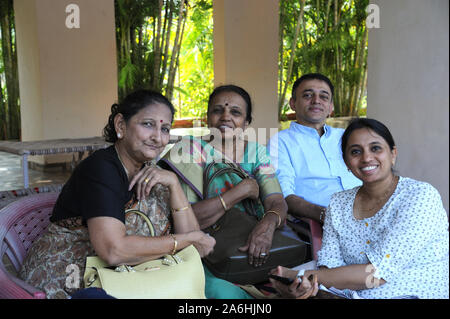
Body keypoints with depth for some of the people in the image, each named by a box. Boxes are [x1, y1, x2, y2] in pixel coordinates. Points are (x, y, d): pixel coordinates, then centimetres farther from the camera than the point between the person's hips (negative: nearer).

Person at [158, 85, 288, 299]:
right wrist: (242, 190, -15)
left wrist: (268, 223, -27)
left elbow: (277, 203, -3)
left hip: (253, 248, 4)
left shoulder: (256, 151, 10)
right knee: (224, 292, -31)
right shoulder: (191, 148, -3)